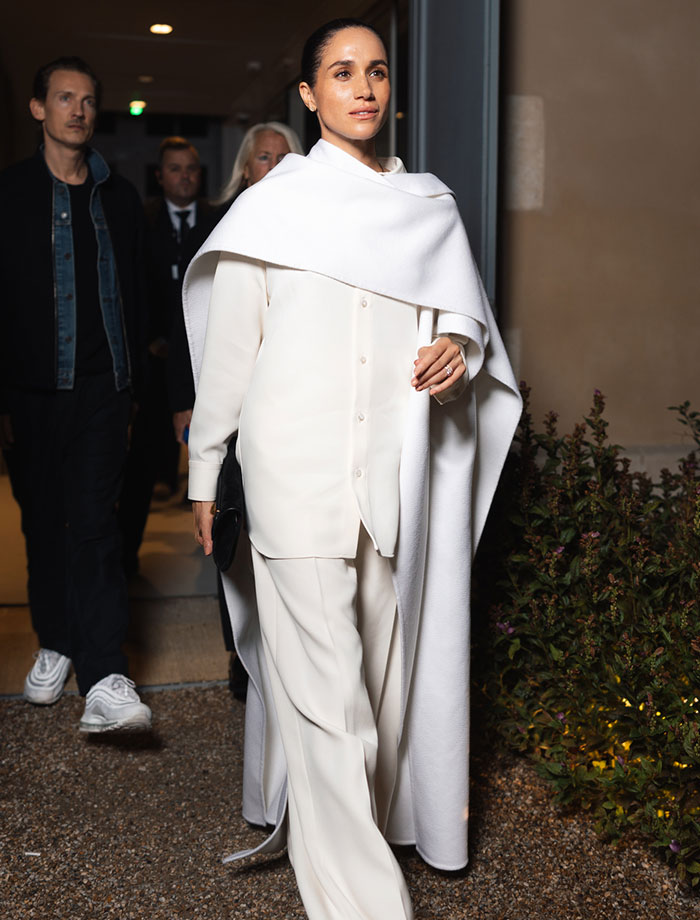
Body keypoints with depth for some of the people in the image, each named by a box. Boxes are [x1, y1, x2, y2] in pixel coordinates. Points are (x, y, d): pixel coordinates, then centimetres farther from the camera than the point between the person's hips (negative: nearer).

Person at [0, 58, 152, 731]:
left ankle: (103, 681, -15)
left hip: (102, 385, 0)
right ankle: (55, 644, 28)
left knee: (94, 522, -8)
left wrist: (132, 382, 11)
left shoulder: (118, 197, 12)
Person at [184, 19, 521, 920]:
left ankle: (334, 821, 31)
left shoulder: (428, 207, 14)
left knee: (384, 665, 10)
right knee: (323, 683, -7)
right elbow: (228, 348, 4)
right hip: (298, 470, -4)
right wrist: (205, 471, 3)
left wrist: (458, 344, -3)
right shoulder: (274, 205, 3)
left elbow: (466, 312, 22)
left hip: (397, 468, 5)